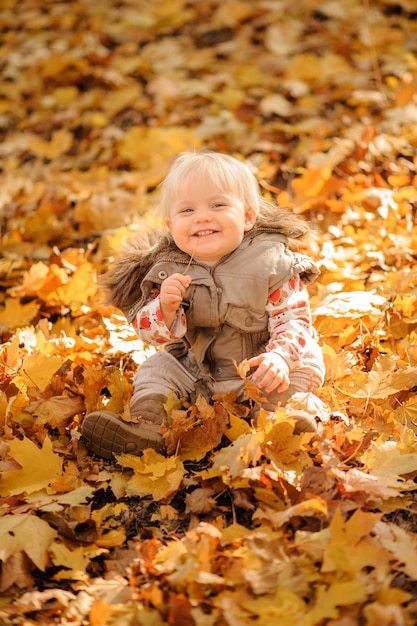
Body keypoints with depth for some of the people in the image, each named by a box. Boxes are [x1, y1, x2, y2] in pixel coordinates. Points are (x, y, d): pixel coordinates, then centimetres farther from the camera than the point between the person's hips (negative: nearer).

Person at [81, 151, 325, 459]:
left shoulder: (271, 262, -19)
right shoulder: (169, 269, -9)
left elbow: (293, 320, -21)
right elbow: (150, 331, -7)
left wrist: (280, 357, -42)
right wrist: (165, 308, -31)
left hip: (256, 368, -4)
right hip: (195, 370, 4)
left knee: (306, 369, -24)